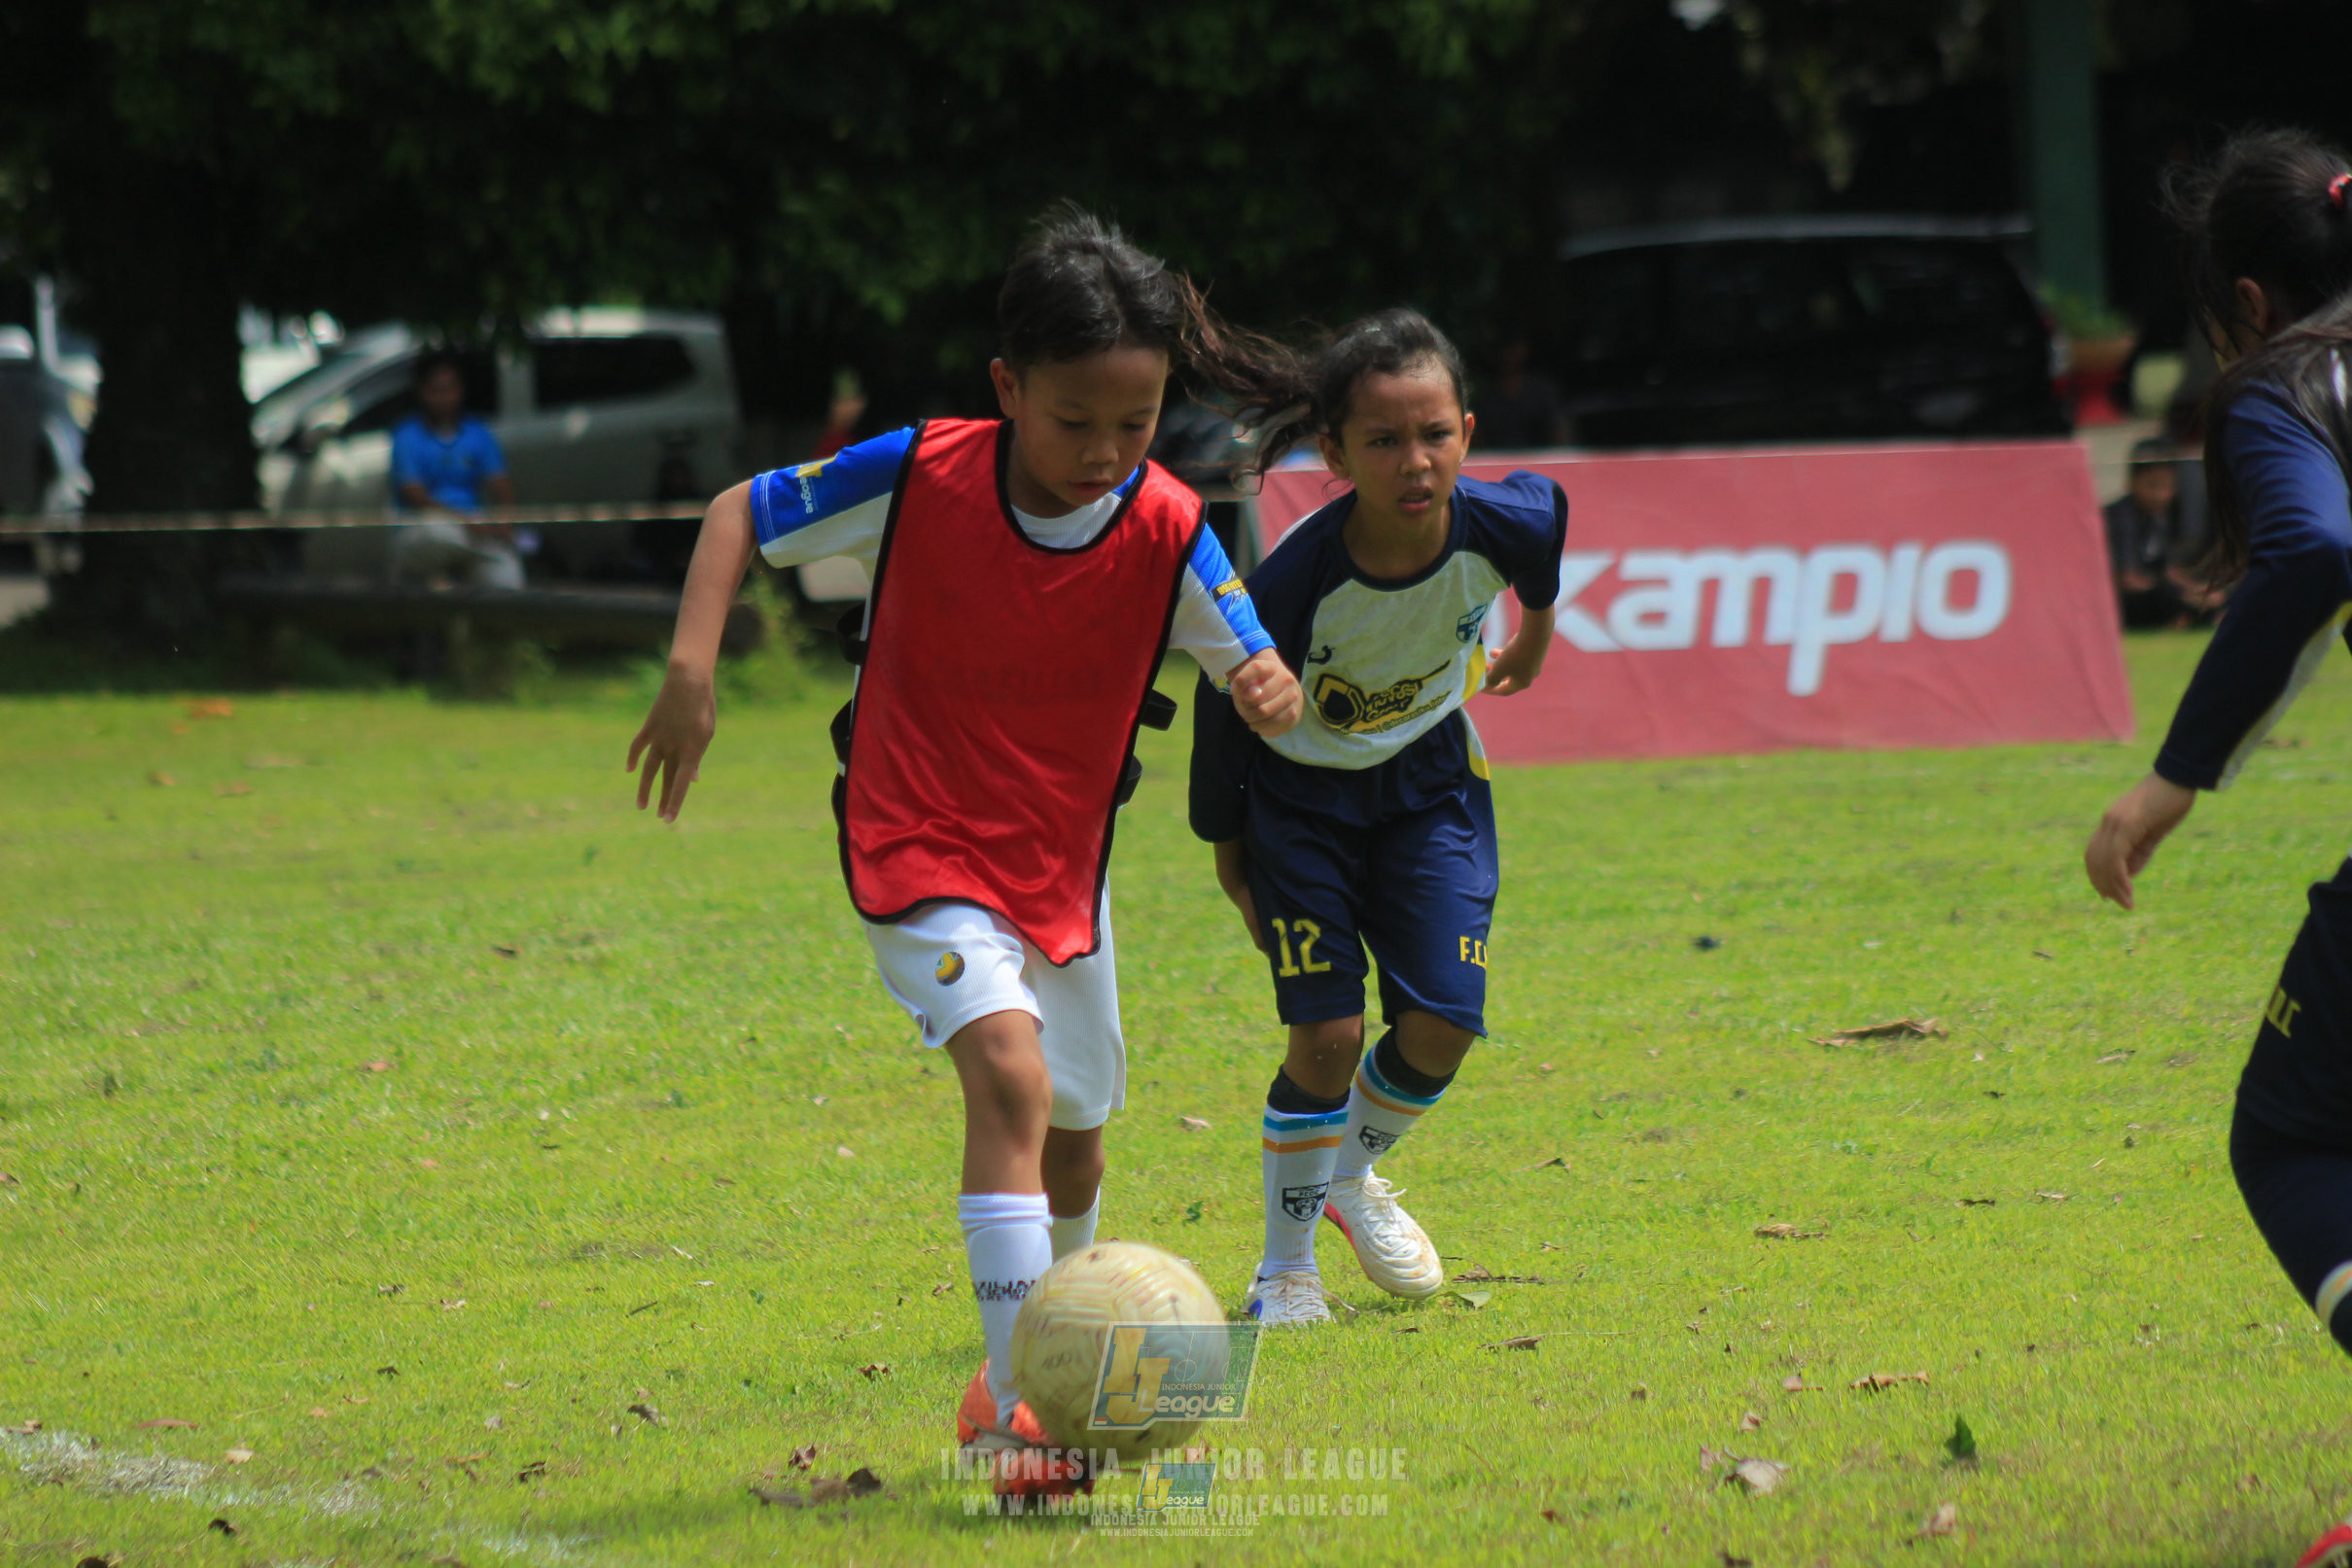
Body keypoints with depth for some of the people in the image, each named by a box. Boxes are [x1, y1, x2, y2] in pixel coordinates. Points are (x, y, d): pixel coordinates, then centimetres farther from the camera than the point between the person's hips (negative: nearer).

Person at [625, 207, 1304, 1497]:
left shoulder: (1164, 532, -13)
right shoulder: (919, 478, -18)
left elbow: (1259, 676, -15)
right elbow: (740, 514, -6)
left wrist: (1269, 692, -40)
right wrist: (691, 668, -19)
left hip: (1059, 870, 5)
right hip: (921, 857, -5)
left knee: (1071, 1143, 20)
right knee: (1010, 1073, -28)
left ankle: (1032, 1369, 47)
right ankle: (1013, 1409, -31)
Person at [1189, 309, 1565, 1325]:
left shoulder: (1498, 524, -26)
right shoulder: (1296, 581, -33)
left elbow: (1547, 511, 2)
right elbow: (1226, 705, -15)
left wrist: (1534, 631, 20)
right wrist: (1226, 845, -3)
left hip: (1426, 782, 3)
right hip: (1301, 793, -3)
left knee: (1442, 1025, -5)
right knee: (1328, 1034, -11)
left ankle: (1354, 1176, 28)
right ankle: (1287, 1261, 10)